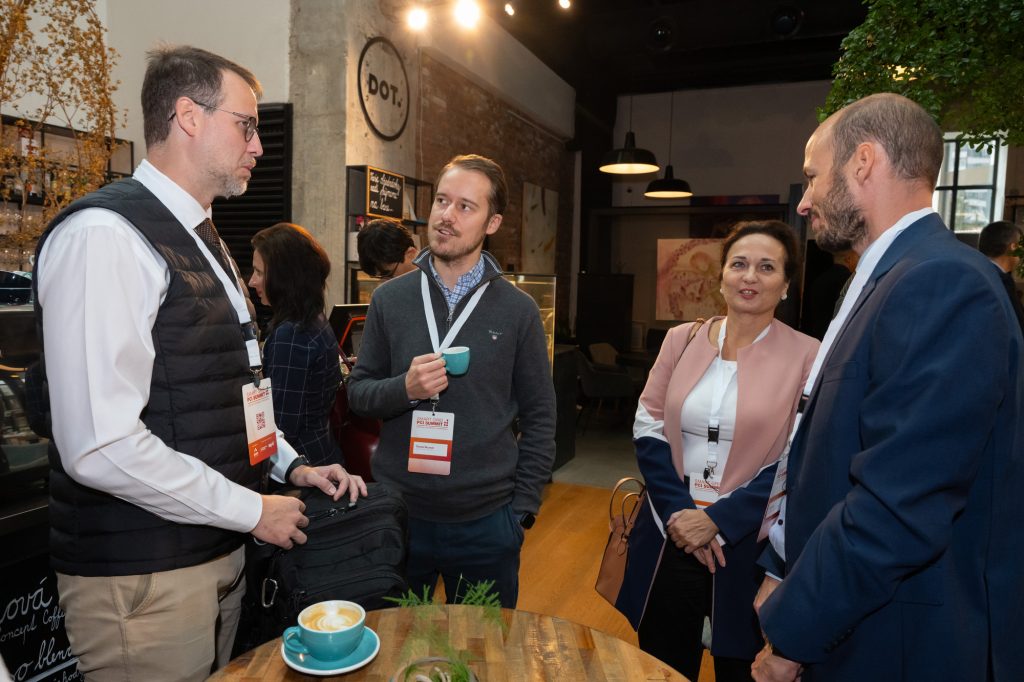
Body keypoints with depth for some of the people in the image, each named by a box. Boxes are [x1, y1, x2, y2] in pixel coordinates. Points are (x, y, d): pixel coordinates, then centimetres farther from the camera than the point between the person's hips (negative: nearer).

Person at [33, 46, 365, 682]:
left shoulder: (206, 243, 13)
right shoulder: (104, 236, -18)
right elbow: (101, 446, -25)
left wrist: (292, 466, 7)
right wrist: (252, 510, -16)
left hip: (218, 553, 9)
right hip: (140, 578, -8)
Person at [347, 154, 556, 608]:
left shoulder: (518, 310, -4)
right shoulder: (389, 299, 0)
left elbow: (539, 418, 0)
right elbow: (358, 393, 3)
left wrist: (522, 509, -4)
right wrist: (405, 389, -18)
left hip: (486, 521, -1)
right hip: (399, 514, 1)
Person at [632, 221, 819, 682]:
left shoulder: (805, 355, -8)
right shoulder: (681, 339, 2)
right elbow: (648, 429, 0)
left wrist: (717, 520, -16)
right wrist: (677, 512, -11)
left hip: (750, 543, -2)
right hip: (673, 533, 3)